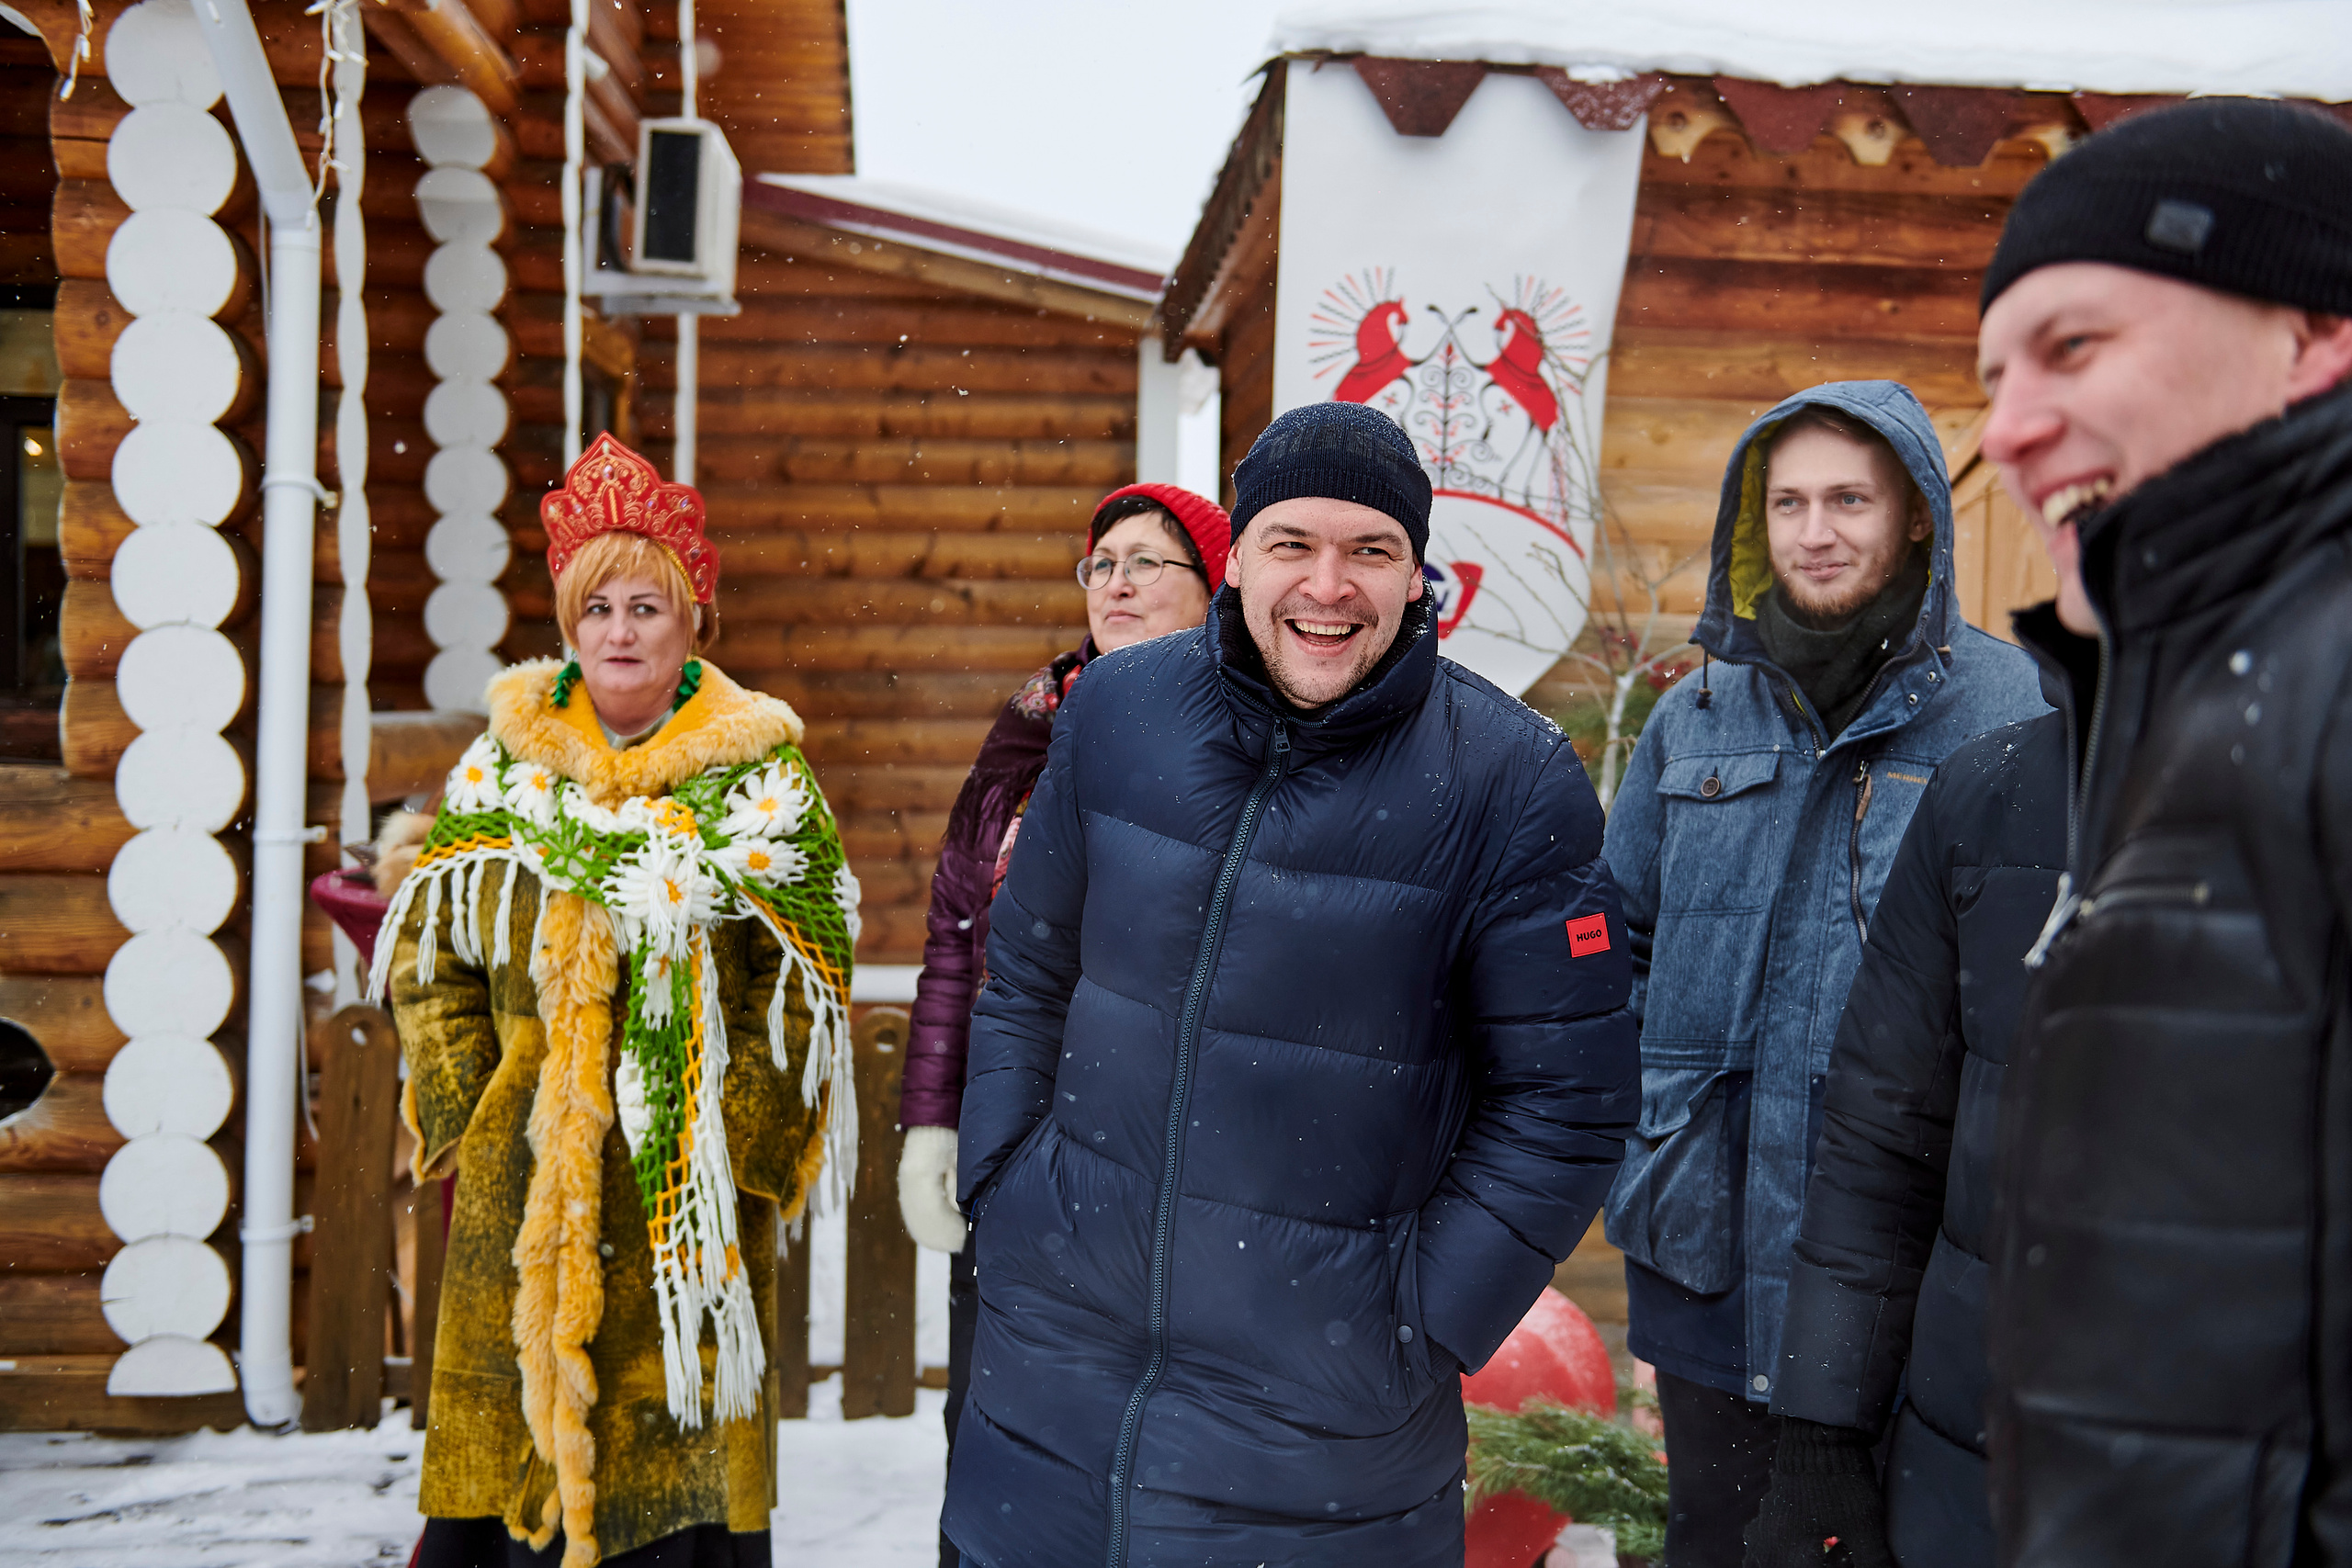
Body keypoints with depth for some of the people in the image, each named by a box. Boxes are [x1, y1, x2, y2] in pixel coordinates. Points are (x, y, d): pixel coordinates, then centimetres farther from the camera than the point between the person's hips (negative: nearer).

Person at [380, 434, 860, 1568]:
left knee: (677, 1460, 0)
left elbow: (804, 992, 0)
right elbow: (430, 956, 13)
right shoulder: (504, 769, 9)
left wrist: (737, 1145, -7)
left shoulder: (761, 780, 2)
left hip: (689, 1185, -2)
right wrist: (469, 1112, 2)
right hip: (526, 1173, 2)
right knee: (513, 1420, 5)